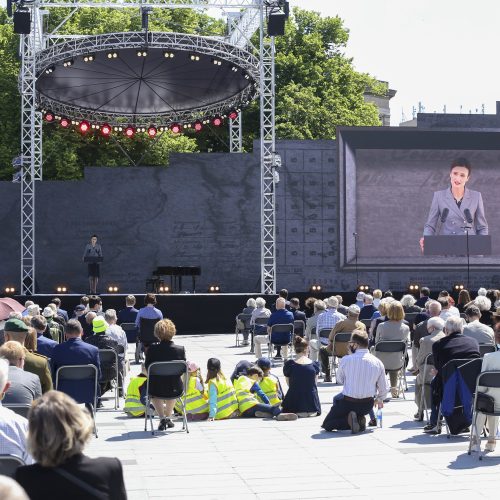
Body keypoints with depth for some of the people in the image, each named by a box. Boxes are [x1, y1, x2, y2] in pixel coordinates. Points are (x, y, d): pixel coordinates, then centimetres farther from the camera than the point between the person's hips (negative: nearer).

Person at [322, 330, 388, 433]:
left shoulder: (345, 360, -14)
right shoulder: (378, 363, -5)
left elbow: (339, 380, 4)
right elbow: (383, 389, 4)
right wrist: (379, 400, 24)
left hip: (348, 404, -4)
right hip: (368, 405, 4)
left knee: (327, 425, 16)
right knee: (337, 398, 33)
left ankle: (348, 419, -12)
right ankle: (359, 419, 6)